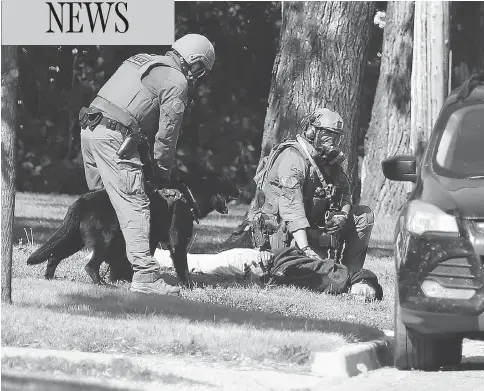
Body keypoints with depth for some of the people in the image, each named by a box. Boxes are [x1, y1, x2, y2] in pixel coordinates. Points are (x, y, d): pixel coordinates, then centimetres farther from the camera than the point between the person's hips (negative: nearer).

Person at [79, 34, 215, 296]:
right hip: (114, 137, -9)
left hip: (89, 128, 9)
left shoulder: (144, 61, 23)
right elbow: (167, 133, -3)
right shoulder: (177, 83, -3)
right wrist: (162, 173, 10)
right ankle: (145, 276, -14)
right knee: (135, 208, -9)